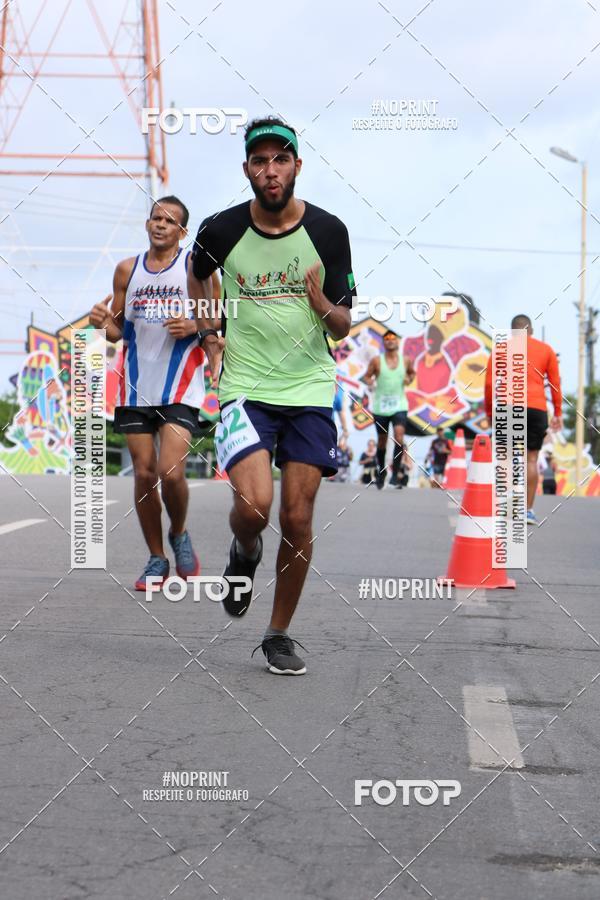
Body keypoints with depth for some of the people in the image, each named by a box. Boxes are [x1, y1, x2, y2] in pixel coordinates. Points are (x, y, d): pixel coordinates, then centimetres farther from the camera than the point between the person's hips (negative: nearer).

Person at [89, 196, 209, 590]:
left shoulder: (195, 265, -1)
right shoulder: (128, 269, 10)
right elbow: (118, 331, 16)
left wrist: (194, 326, -18)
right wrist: (103, 322, -6)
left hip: (180, 385, -4)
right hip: (137, 384, 4)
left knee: (171, 472, -15)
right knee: (144, 473, 4)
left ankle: (179, 535, 15)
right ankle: (157, 559, 18)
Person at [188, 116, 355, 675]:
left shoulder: (328, 231, -3)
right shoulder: (221, 230, -4)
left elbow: (343, 327, 1)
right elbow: (196, 274, 21)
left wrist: (324, 306, -21)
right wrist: (211, 336, 12)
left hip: (310, 389, 1)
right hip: (245, 387, -1)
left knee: (297, 519, 0)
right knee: (253, 506, -19)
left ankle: (279, 635, 18)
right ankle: (244, 553, 19)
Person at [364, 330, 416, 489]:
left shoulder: (406, 361, 2)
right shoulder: (377, 361, -3)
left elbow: (412, 372, 19)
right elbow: (367, 376, 4)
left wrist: (409, 379, -2)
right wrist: (369, 381, -19)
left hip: (399, 405, 0)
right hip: (380, 406, 0)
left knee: (399, 437, -18)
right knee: (382, 440, 11)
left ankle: (395, 474, -13)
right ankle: (381, 470, 33)